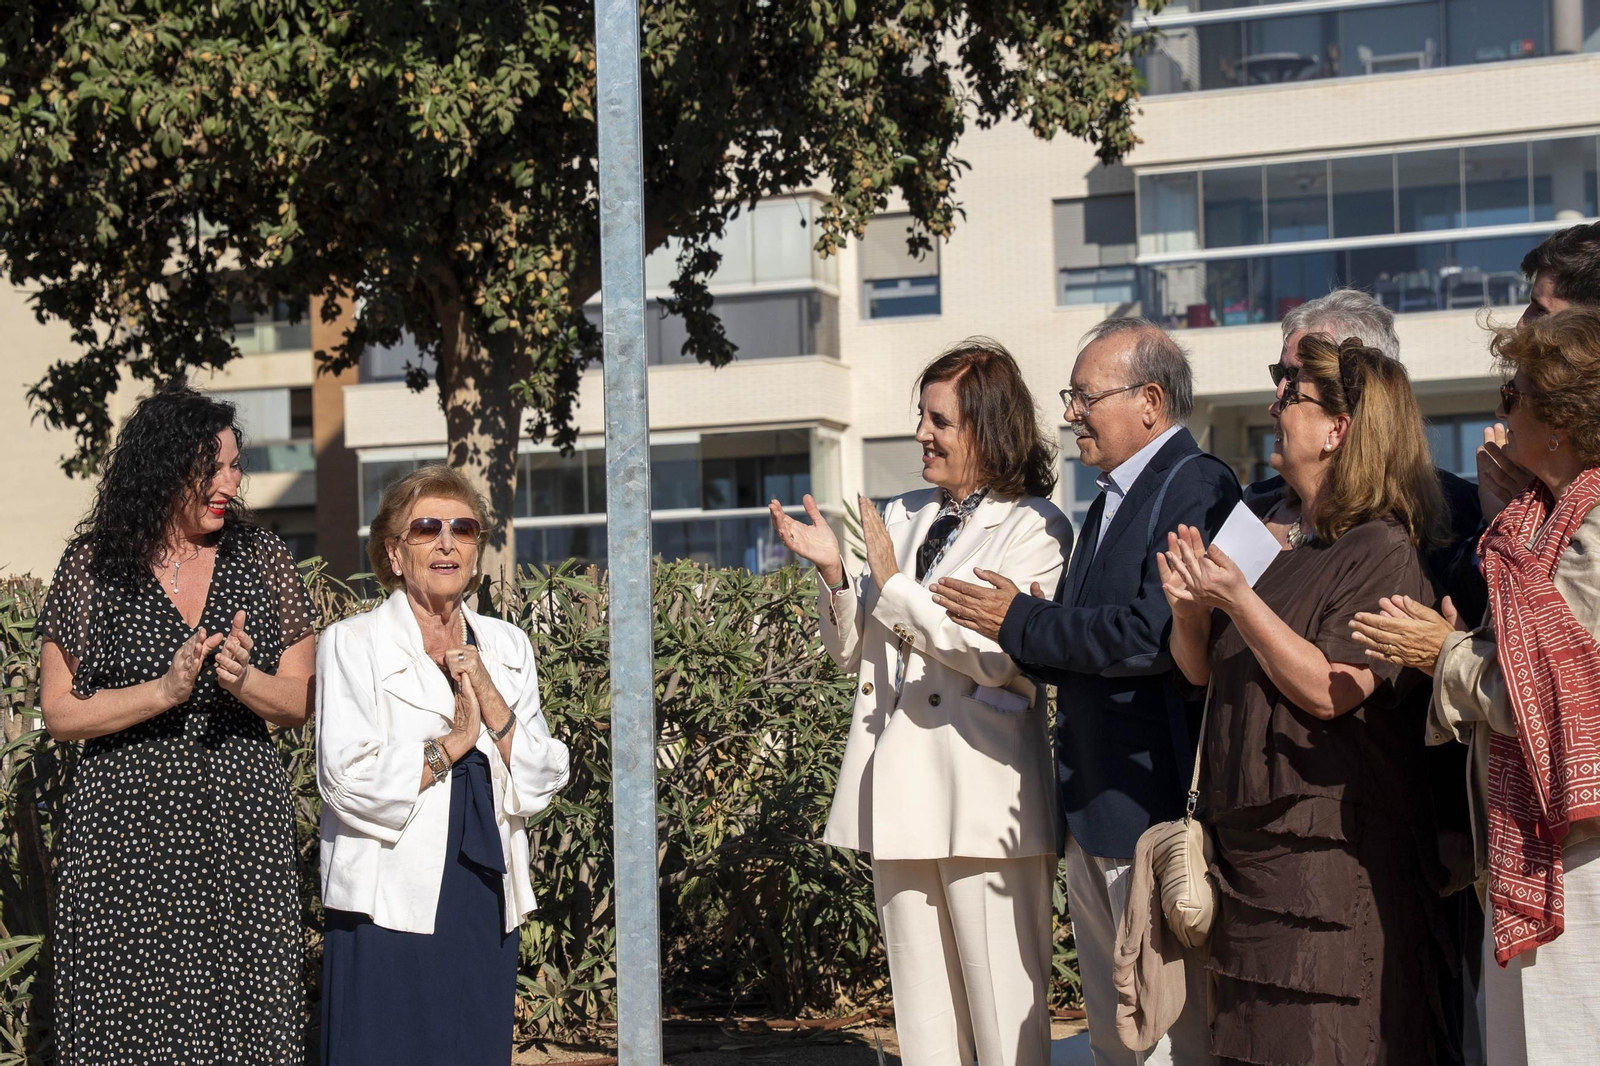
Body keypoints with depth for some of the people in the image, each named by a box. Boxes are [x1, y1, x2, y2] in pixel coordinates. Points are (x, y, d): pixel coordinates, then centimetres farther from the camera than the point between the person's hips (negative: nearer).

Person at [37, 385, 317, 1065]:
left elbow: (300, 703, 8)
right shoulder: (93, 567, 2)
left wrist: (241, 681, -13)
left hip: (243, 829, 2)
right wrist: (164, 691, -14)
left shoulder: (263, 560, 8)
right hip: (128, 828, -2)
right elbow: (58, 713, 0)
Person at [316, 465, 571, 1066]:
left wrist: (490, 699, -8)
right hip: (390, 906, -4)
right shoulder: (352, 644, -2)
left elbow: (541, 784, 4)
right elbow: (350, 784, -12)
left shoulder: (505, 647, 12)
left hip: (487, 906, 4)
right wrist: (452, 743, -10)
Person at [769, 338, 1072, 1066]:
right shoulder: (902, 517, 15)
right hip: (900, 795, 6)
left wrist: (893, 584, -12)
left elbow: (998, 655, -15)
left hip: (982, 803, -6)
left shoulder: (1034, 529, -3)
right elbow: (853, 650, 16)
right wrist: (832, 571, -1)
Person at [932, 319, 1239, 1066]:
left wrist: (1024, 623, -14)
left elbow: (1156, 633, -24)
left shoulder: (1198, 487, -12)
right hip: (1093, 812, 10)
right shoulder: (1111, 500, 19)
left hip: (1154, 809, -10)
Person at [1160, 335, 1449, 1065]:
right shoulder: (1275, 541, 13)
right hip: (1248, 849, 8)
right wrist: (1188, 608, -4)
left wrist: (1239, 600, -21)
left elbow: (1328, 691, -19)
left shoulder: (1384, 553, -11)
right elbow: (1204, 671, 16)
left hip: (1329, 859, -8)